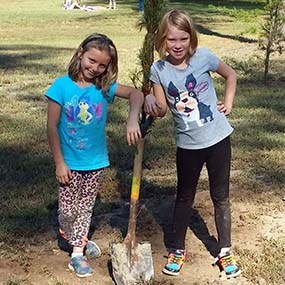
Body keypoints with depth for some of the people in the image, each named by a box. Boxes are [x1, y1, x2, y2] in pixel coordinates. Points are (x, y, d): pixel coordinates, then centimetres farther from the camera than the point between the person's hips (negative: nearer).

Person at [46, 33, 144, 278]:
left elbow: (135, 93, -23)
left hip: (96, 162, 3)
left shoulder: (105, 87, -9)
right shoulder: (62, 86, -15)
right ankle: (68, 233, 41)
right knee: (67, 210, 8)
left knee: (85, 208, 17)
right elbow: (52, 127, -12)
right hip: (70, 163, -2)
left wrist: (132, 121, -41)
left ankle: (77, 252, 34)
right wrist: (59, 163, -11)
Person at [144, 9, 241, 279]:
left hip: (217, 137, -1)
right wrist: (150, 101, -29)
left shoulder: (203, 57, -11)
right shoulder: (158, 69, -8)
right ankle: (177, 250, 31)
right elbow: (161, 110, -8)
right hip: (188, 144, 1)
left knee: (220, 196, 11)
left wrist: (228, 103, -2)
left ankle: (225, 251, 26)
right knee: (185, 197, 16)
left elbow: (231, 74, 7)